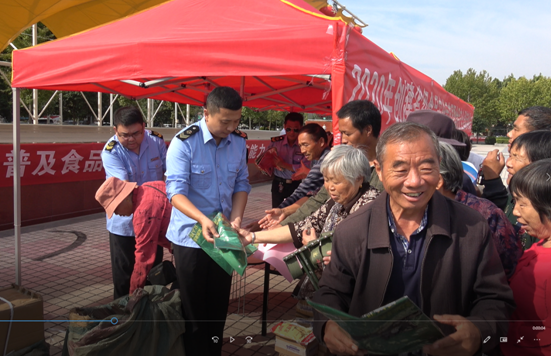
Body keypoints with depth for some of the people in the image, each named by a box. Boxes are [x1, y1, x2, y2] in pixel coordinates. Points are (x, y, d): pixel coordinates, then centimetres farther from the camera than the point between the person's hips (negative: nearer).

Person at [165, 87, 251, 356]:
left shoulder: (239, 141, -2)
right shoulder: (184, 142, -17)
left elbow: (242, 184, 5)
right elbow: (176, 191, -23)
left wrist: (236, 218, -10)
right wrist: (202, 219, -38)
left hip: (223, 233, 5)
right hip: (190, 235, -4)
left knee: (219, 303, 16)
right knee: (192, 306, 10)